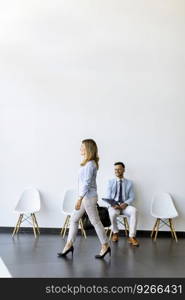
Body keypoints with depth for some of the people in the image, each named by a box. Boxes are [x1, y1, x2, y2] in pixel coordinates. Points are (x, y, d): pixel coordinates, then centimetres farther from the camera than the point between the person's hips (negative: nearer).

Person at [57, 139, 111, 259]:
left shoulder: (90, 164, -17)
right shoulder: (88, 163, 12)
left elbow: (87, 183, -21)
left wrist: (80, 199, -22)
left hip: (88, 197, -10)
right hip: (85, 196, 10)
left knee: (95, 221, 0)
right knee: (74, 219, 12)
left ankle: (105, 246, 12)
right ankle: (69, 244, 19)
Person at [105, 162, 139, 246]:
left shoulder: (129, 183, 9)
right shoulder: (111, 182, 9)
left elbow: (132, 197, 4)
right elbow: (108, 197, 4)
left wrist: (125, 203, -17)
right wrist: (112, 204, -17)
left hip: (124, 205, 1)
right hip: (113, 205, 0)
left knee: (134, 210, -33)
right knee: (112, 213, -36)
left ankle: (131, 236, -27)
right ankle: (115, 233, -6)